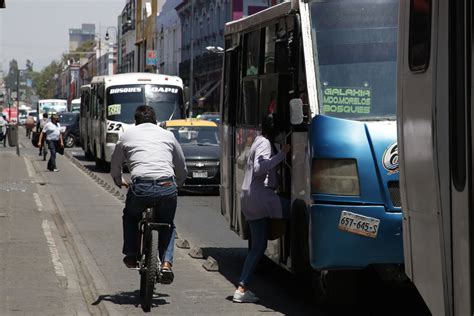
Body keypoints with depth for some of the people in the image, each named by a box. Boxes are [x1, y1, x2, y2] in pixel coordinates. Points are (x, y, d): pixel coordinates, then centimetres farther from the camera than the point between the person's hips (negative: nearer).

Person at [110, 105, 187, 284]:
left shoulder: (127, 136, 20)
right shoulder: (168, 135, 23)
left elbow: (114, 168, 30)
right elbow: (182, 171, 28)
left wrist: (120, 182, 51)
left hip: (140, 188, -1)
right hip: (167, 188, 1)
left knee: (130, 217, 31)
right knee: (167, 224, 25)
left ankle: (131, 256, 26)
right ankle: (166, 263, 8)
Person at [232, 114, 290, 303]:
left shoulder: (260, 141, 22)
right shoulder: (265, 143, -8)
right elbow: (259, 168, -21)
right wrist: (282, 154, -19)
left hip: (249, 198, 10)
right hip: (259, 196, -10)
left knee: (258, 246, 9)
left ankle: (242, 289, 4)